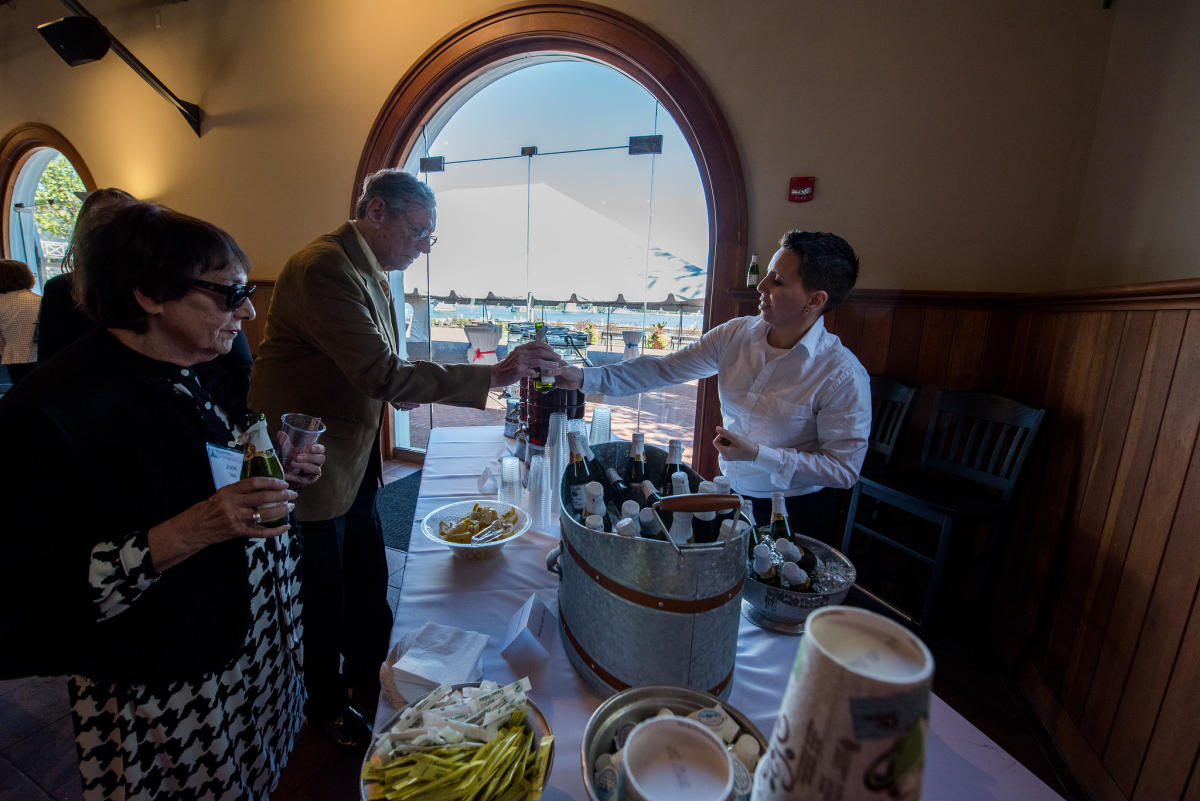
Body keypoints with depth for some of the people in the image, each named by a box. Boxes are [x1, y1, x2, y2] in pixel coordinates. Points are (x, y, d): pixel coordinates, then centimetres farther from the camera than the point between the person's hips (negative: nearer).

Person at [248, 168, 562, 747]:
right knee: (322, 601, 13)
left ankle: (365, 682, 44)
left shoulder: (369, 271, 9)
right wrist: (492, 376, -34)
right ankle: (327, 708, 39)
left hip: (353, 461, 9)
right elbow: (381, 373, -33)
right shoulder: (324, 267, -23)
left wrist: (397, 389, 1)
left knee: (368, 589, 20)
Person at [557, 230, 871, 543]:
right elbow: (663, 369, -8)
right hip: (732, 494, 5)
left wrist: (757, 454, -27)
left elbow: (844, 469, -19)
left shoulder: (843, 376, -23)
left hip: (796, 515, -4)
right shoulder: (736, 334, -10)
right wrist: (586, 377, -14)